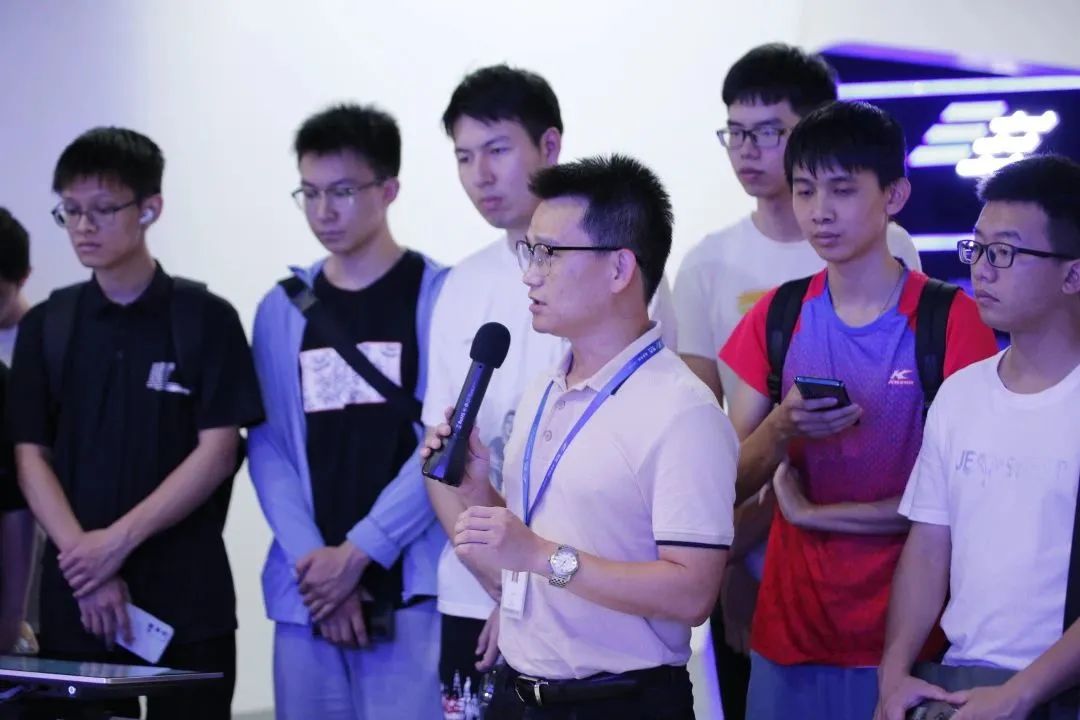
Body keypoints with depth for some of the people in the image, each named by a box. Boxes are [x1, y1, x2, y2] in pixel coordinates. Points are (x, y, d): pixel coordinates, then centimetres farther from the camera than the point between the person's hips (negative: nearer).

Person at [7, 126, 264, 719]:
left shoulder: (205, 319, 1)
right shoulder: (46, 326, 10)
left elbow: (217, 452, -4)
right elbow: (31, 458, 5)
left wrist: (118, 540, -13)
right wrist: (85, 562, -10)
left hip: (187, 598, -2)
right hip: (75, 598, 3)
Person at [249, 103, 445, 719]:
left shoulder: (440, 296, -1)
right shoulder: (281, 309, 12)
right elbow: (270, 445, 7)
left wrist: (358, 552, -10)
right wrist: (312, 560, -7)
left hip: (411, 587, -4)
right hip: (306, 590, 4)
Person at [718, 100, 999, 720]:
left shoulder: (951, 319, -7)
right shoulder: (777, 317, 5)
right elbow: (733, 481, 4)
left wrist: (812, 511, -7)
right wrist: (779, 431, -16)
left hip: (903, 633, -3)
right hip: (790, 626, 3)